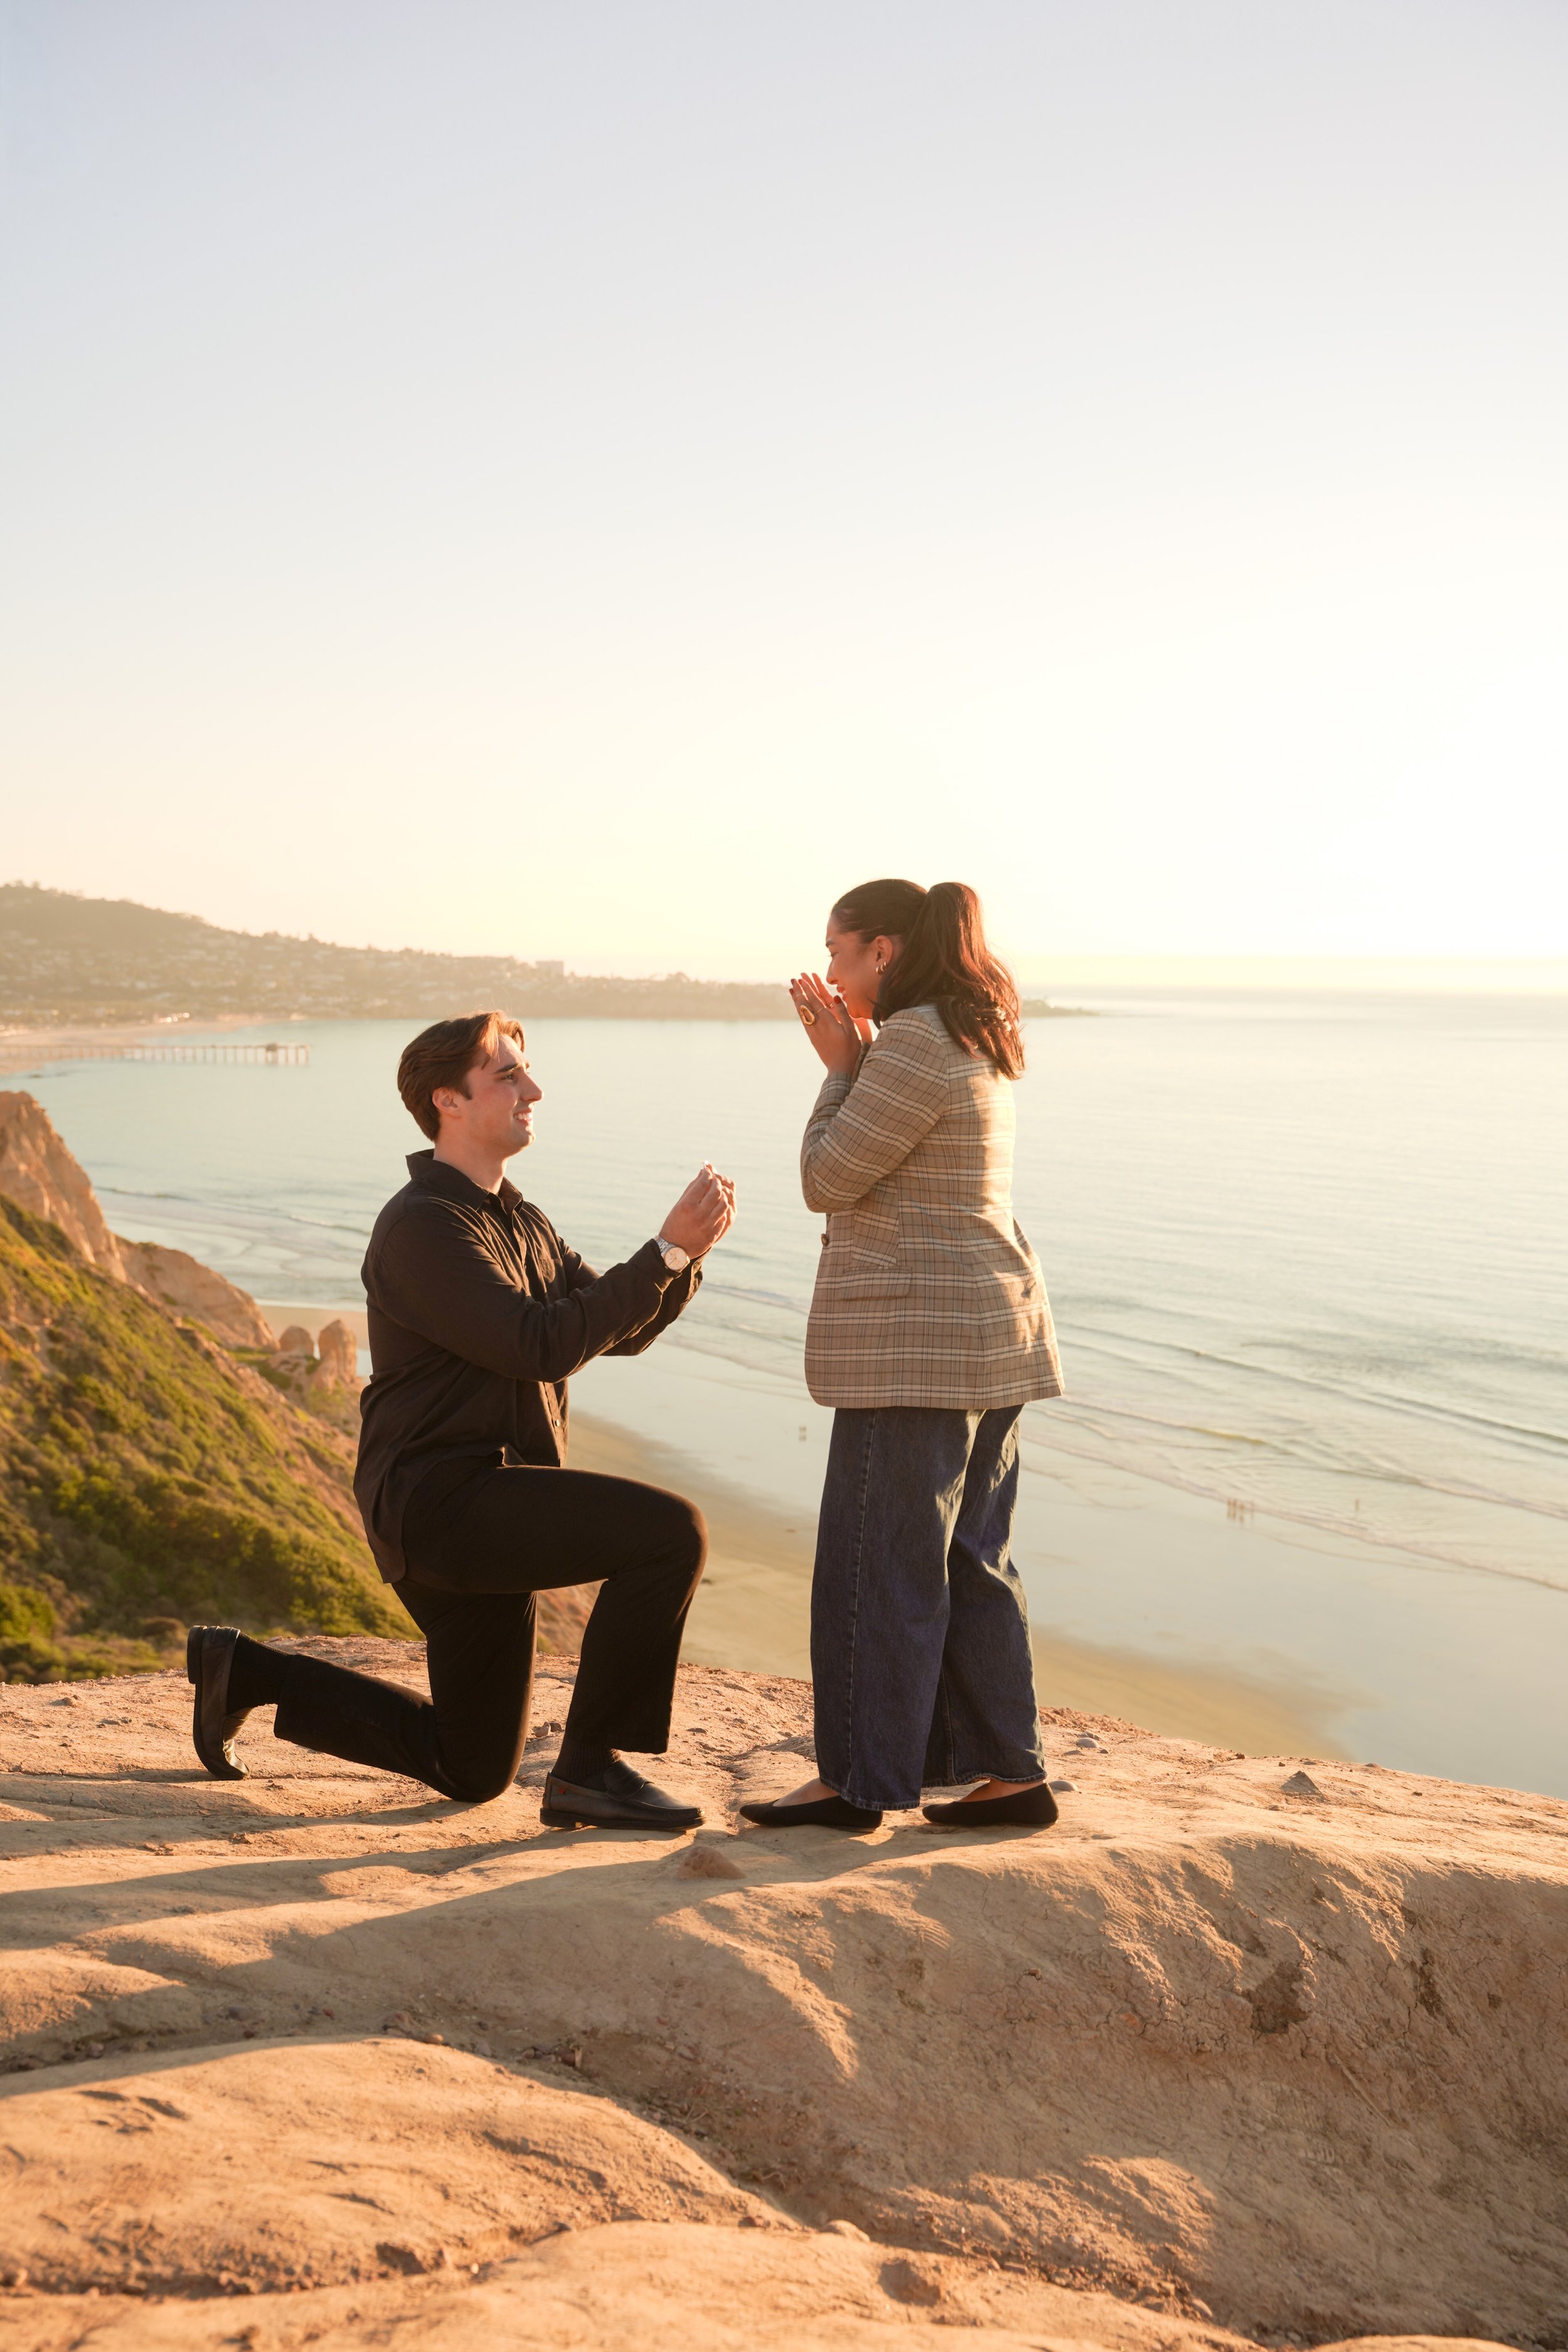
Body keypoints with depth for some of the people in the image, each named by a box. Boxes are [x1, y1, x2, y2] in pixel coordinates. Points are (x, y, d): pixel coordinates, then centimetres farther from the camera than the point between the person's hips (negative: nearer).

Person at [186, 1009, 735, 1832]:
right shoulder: (420, 1225, -14)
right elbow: (544, 1346, -23)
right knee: (668, 1531, -25)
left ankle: (244, 1671, 27)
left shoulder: (521, 1223, 17)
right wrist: (667, 1248, -22)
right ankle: (588, 1767, -15)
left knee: (472, 1769, 18)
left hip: (489, 1516, 10)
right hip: (442, 1496, -10)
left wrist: (690, 1253, -6)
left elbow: (622, 1329, 12)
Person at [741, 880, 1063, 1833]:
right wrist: (854, 1054, 12)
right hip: (987, 1332, 10)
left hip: (919, 1342, -10)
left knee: (881, 1566, -1)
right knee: (971, 1562, 13)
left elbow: (828, 1179, -12)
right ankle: (1012, 1771, 17)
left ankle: (859, 1782, 7)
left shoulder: (914, 1042, -15)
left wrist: (842, 1065, -1)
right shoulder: (975, 1043, 16)